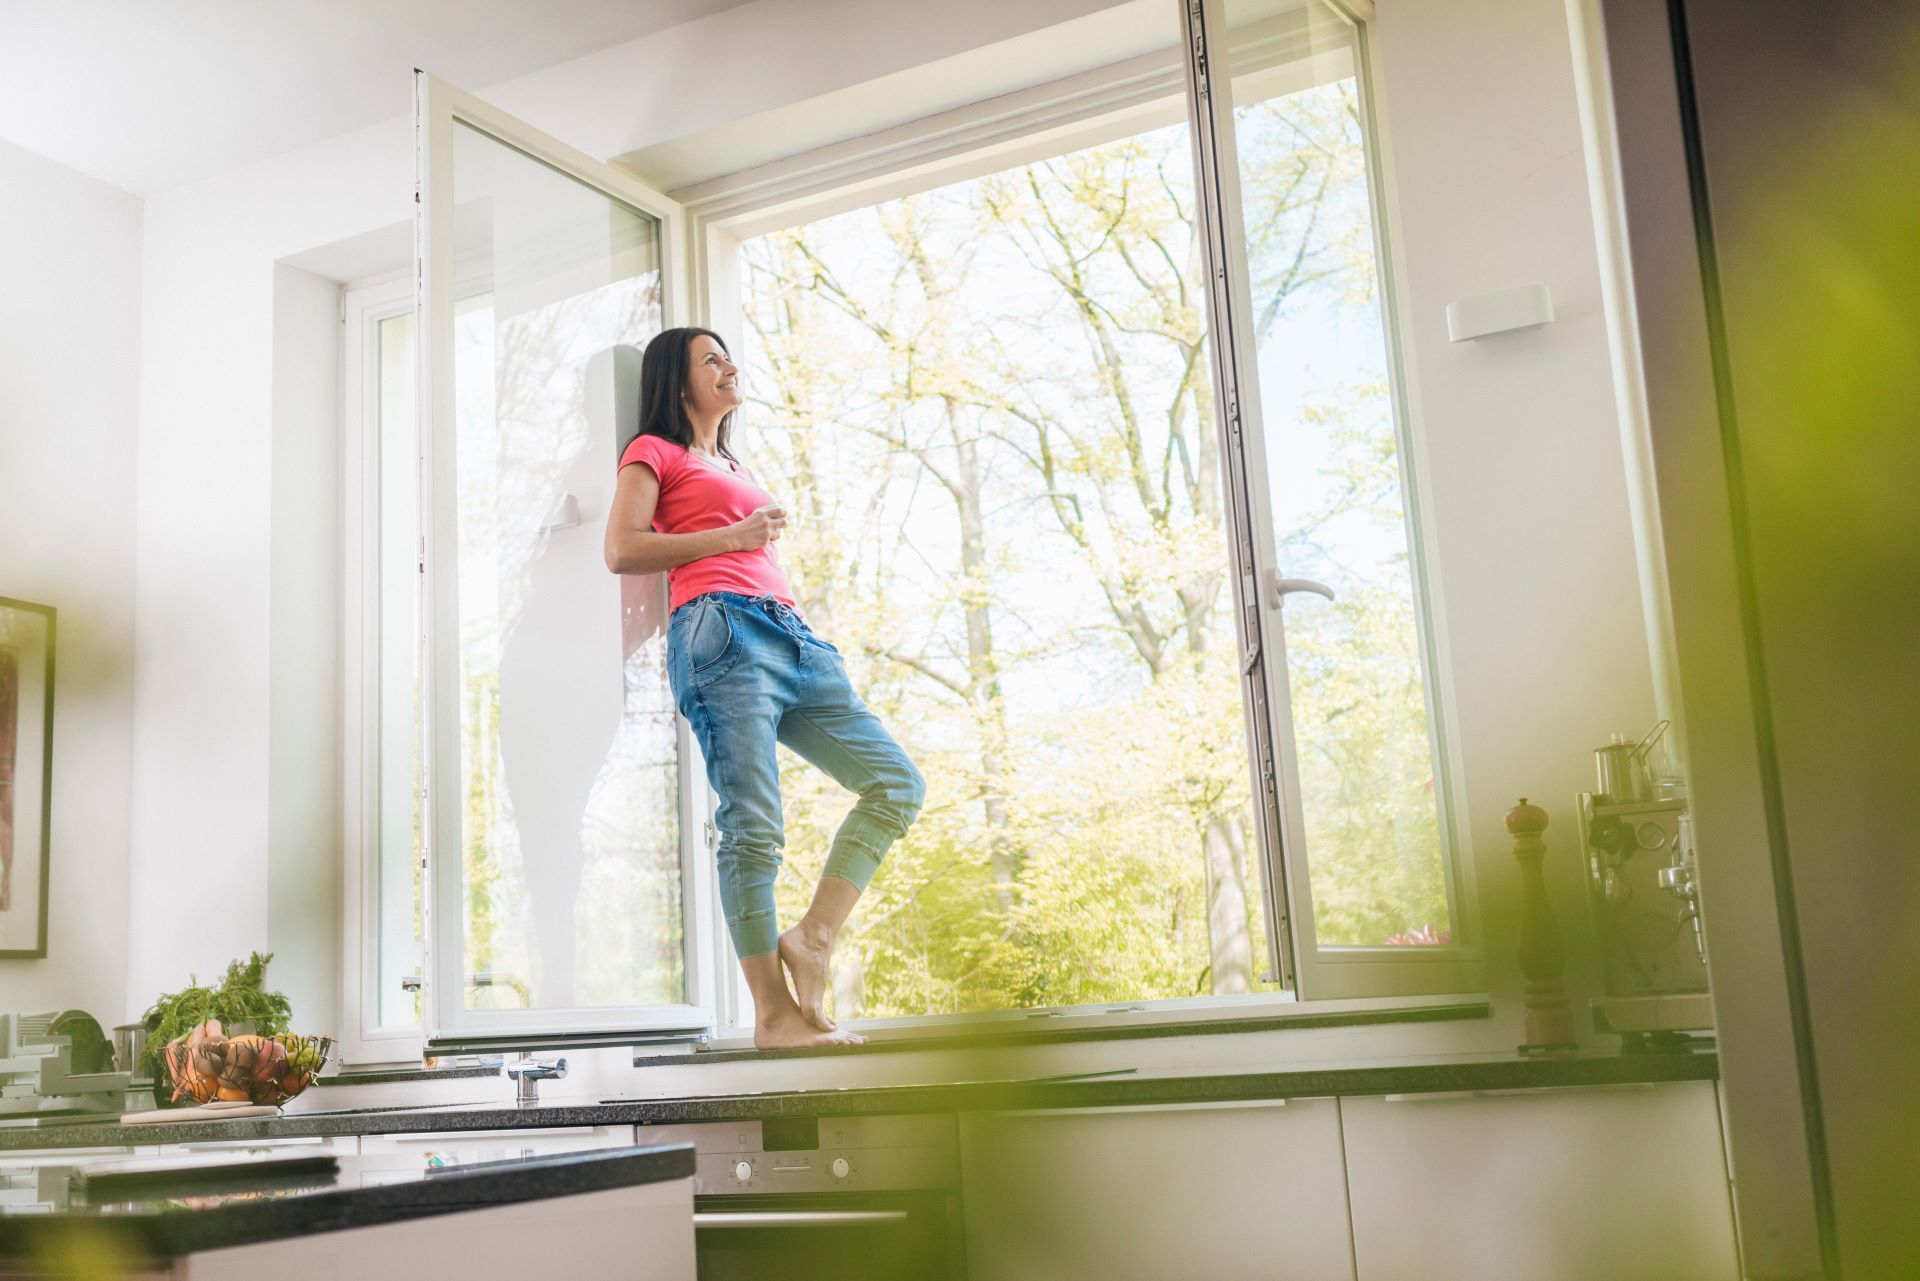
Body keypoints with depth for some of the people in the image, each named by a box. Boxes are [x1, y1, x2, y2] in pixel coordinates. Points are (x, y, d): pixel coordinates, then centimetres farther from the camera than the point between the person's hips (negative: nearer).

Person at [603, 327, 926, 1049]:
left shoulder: (733, 469, 35)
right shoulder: (655, 451, 12)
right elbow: (622, 552, -2)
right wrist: (735, 536, -1)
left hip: (789, 633, 8)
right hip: (719, 631, -8)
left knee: (896, 784, -4)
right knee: (753, 825, -14)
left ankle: (812, 936, -7)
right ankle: (774, 1013, -12)